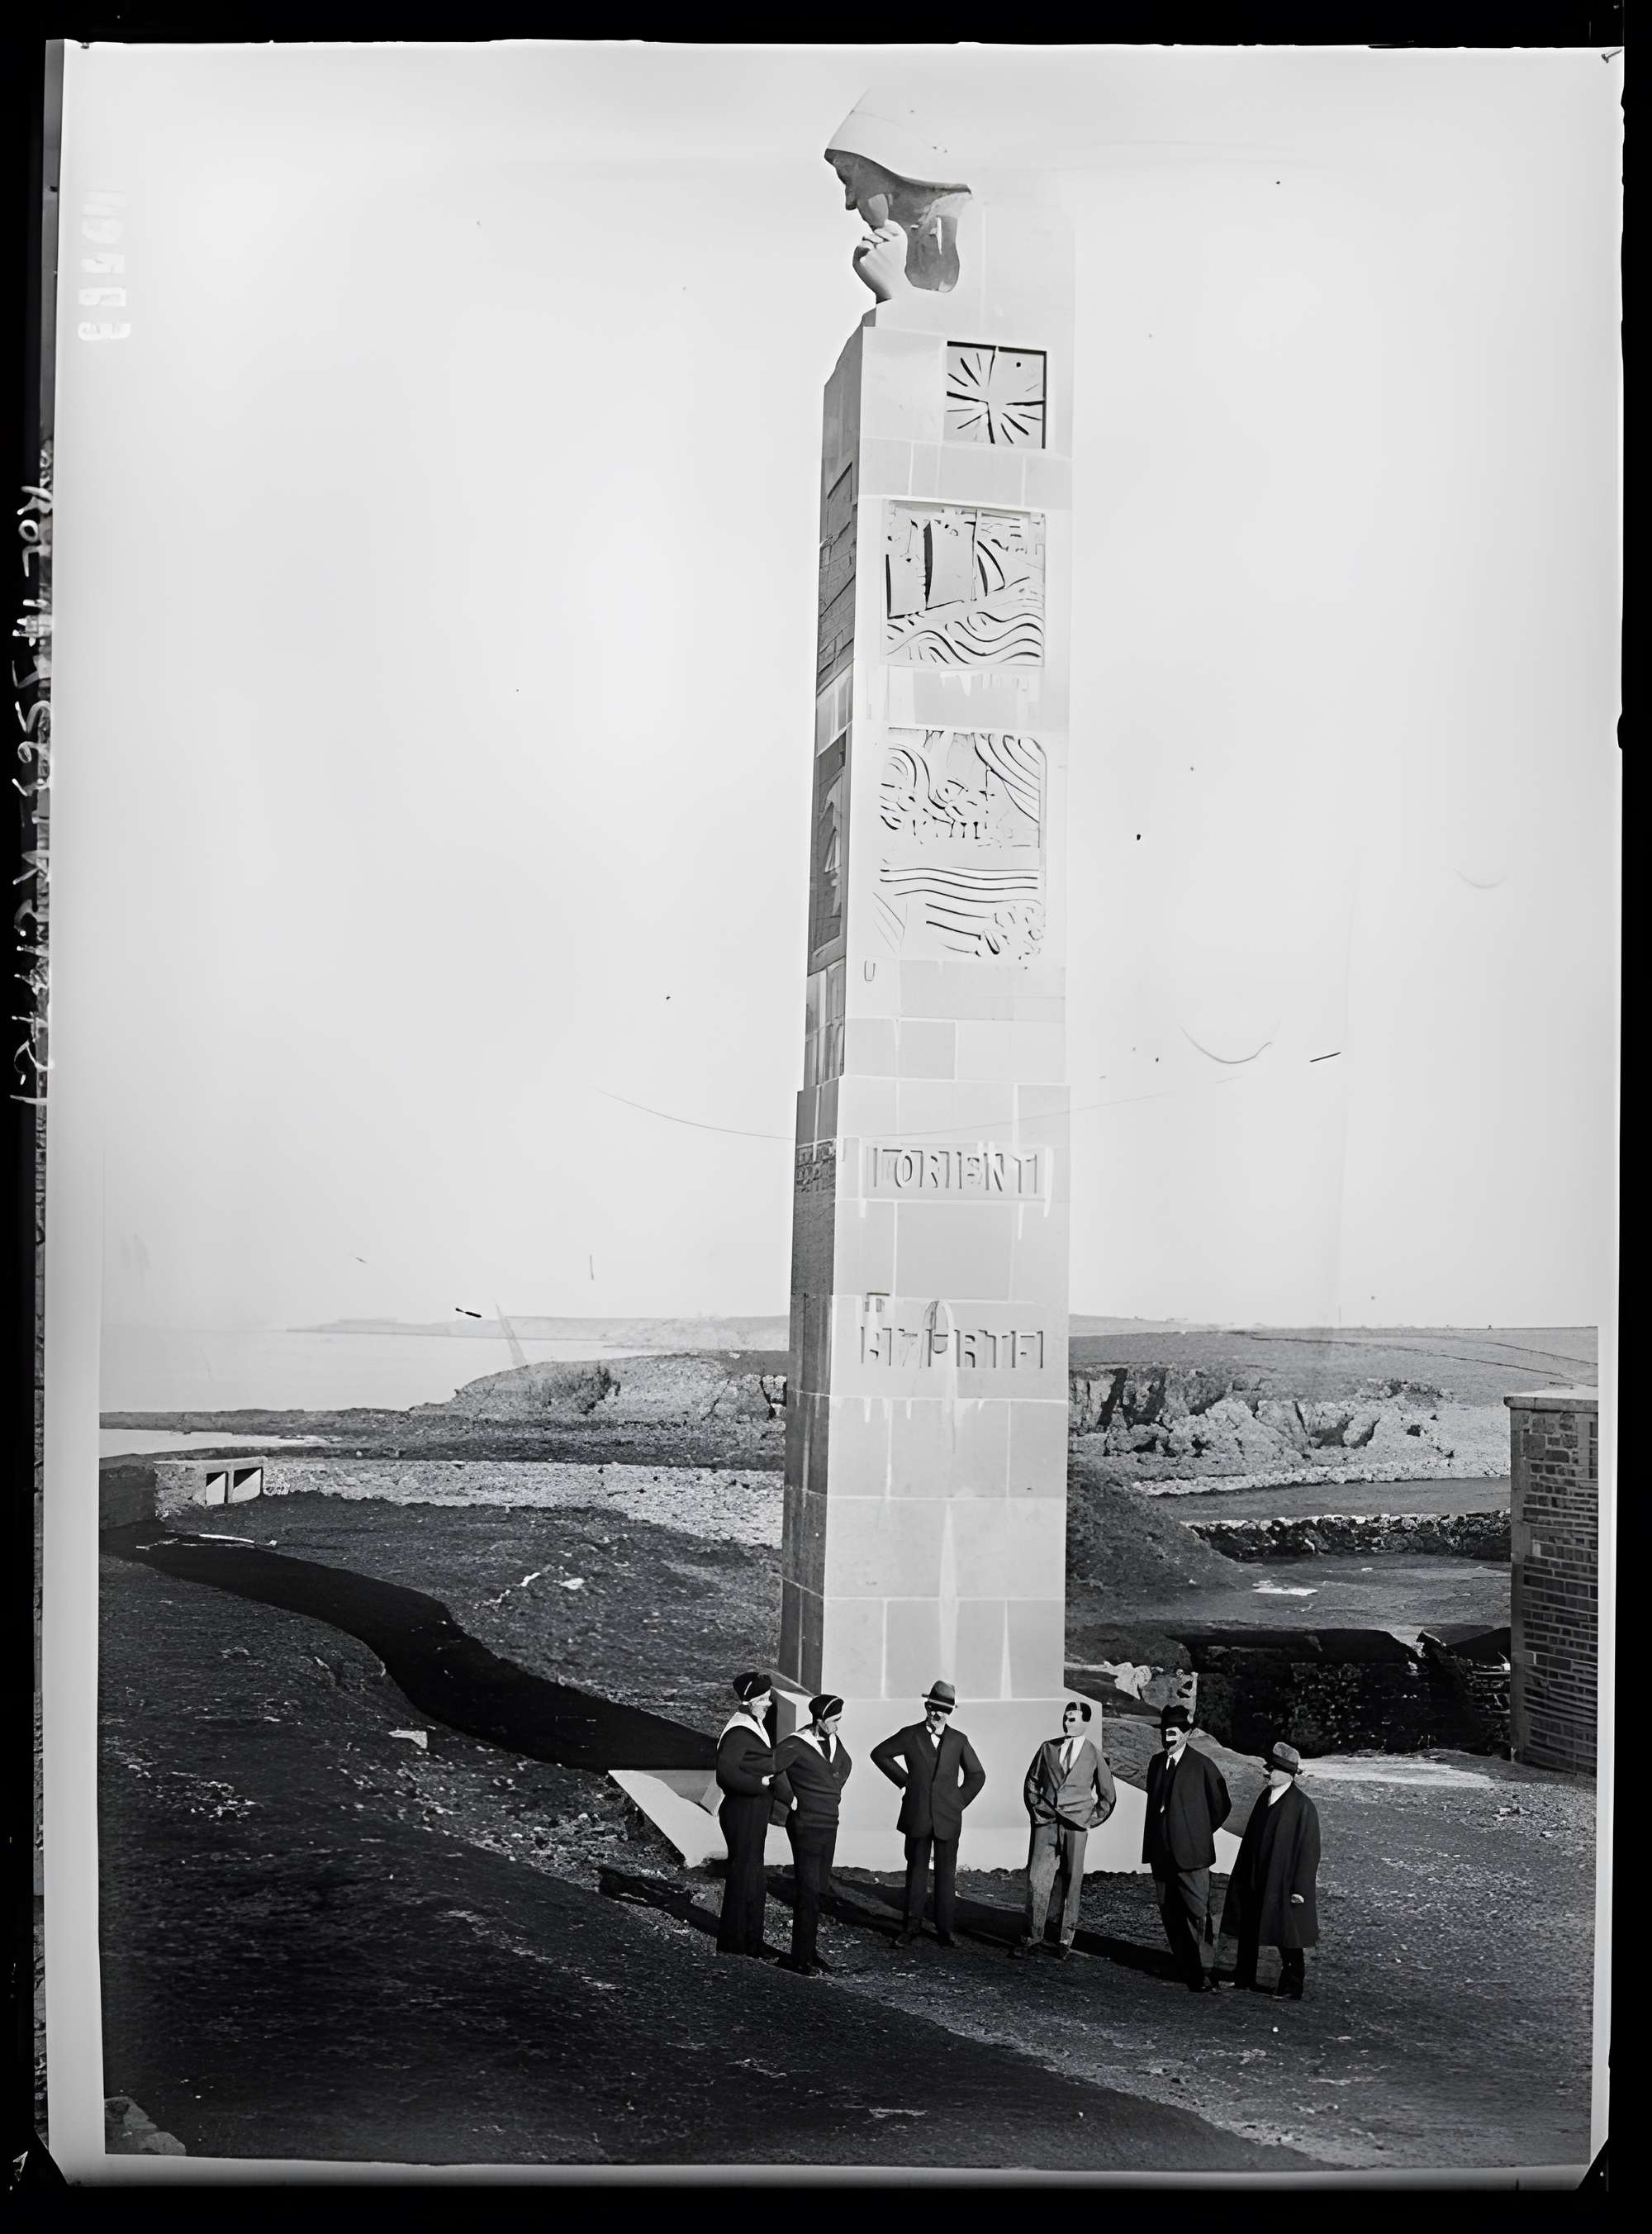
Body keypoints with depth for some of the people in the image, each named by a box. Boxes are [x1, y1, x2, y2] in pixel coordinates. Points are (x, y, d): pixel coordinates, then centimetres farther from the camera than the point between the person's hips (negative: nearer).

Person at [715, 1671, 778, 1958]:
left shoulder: (756, 1724, 11)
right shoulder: (739, 1732, -21)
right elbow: (726, 1771, -32)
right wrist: (760, 1783, -25)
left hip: (755, 1811, 10)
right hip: (742, 1812, -10)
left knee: (755, 1877, 18)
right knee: (743, 1874, -2)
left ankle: (752, 1939, 29)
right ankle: (731, 1942, 8)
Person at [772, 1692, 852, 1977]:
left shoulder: (835, 1741, 6)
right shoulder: (796, 1745, -18)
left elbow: (846, 1764, 28)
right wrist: (791, 1799, -14)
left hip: (829, 1825, 8)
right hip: (806, 1826, -8)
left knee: (817, 1889, 13)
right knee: (808, 1892, -6)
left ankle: (808, 1950, 23)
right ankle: (800, 1959, 0)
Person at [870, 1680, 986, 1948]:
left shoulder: (959, 1740, 4)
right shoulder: (910, 1736, 1)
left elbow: (977, 1775, 15)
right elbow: (879, 1754, 13)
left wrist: (960, 1801, 8)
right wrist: (903, 1779, 7)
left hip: (948, 1819, 1)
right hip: (917, 1817, -1)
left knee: (946, 1874, 3)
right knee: (916, 1870, 5)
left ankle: (945, 1928, 10)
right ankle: (912, 1924, 15)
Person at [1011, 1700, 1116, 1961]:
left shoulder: (1095, 1756, 5)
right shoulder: (1048, 1748, 11)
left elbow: (1107, 1796, 14)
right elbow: (1031, 1782, 19)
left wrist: (1091, 1821, 6)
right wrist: (1035, 1809, 8)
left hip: (1075, 1825, -1)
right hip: (1045, 1822, 1)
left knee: (1072, 1883, 1)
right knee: (1036, 1880, -6)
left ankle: (1066, 1941, 10)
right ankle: (1033, 1936, 3)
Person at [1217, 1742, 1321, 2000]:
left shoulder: (1303, 1806, -17)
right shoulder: (1266, 1797, 5)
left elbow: (1309, 1850, -16)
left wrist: (1300, 1888, -16)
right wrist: (1242, 1874, 16)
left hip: (1284, 1883, -8)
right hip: (1255, 1879, 8)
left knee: (1287, 1939, 4)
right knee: (1248, 1930, 16)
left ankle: (1291, 1988, 17)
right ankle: (1243, 1977, 31)